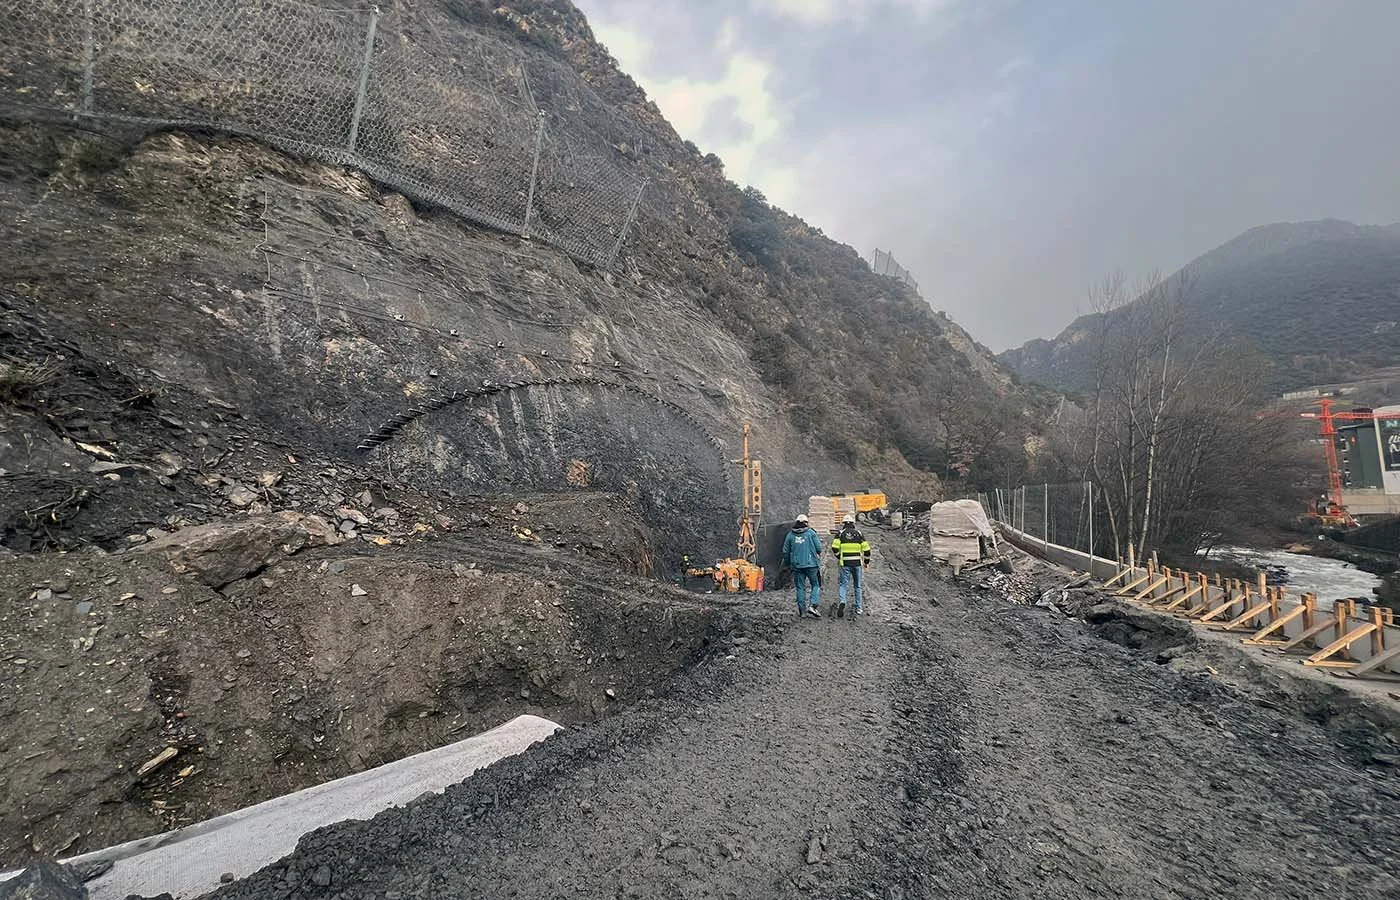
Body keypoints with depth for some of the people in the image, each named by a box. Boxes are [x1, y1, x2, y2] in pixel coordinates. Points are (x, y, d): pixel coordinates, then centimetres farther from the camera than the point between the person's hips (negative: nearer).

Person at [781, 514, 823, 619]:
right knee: (816, 585, 9)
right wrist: (818, 555, 18)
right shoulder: (811, 532, -1)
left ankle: (802, 611, 10)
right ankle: (813, 605, -8)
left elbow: (785, 551, 7)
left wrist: (787, 563, 21)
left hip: (797, 566, 2)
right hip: (811, 564, -2)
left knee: (800, 587, 9)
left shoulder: (790, 535, 5)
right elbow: (819, 548, -4)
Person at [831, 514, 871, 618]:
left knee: (843, 584, 4)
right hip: (857, 563, 2)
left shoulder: (840, 533, 1)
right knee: (858, 586, 13)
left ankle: (842, 602, -21)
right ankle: (859, 609, 17)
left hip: (845, 563, -1)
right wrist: (866, 561, 16)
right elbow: (866, 549, 4)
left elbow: (834, 547, -10)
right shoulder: (859, 533, 6)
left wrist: (838, 557, 7)